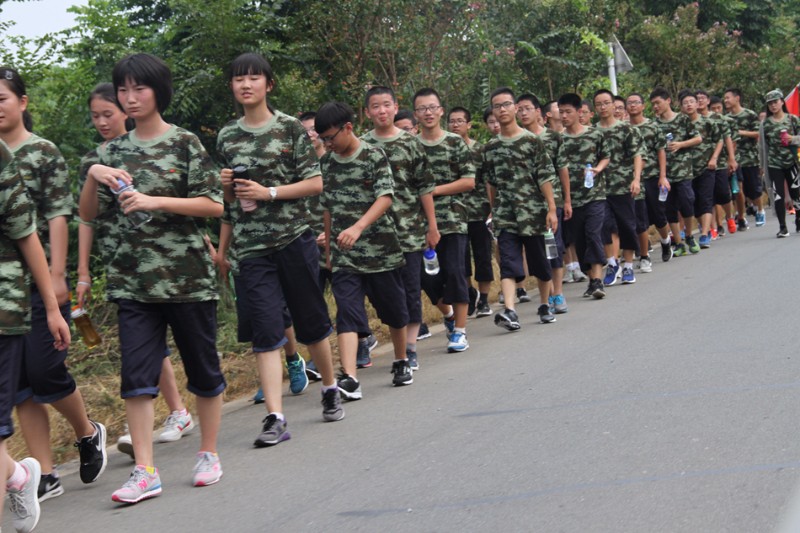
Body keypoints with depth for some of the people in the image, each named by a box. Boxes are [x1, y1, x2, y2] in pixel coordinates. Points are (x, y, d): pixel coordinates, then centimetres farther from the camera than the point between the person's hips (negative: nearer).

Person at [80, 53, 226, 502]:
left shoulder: (185, 143, -1)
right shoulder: (115, 151, 12)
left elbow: (214, 205, -6)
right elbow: (89, 214, 12)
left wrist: (156, 201, -15)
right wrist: (93, 175, -6)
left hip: (186, 275, -3)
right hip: (132, 278, 4)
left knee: (202, 365, 7)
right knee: (137, 374, -3)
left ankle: (209, 453, 23)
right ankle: (145, 471, -2)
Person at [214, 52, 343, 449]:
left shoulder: (290, 128, 0)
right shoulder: (226, 137, 11)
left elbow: (315, 183, -3)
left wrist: (269, 193, -13)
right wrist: (226, 186, -4)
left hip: (294, 237, -2)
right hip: (251, 246, 2)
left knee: (311, 320, 9)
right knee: (266, 330, -5)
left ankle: (330, 388, 32)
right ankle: (275, 417, -8)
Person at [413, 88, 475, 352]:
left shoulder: (455, 142, 1)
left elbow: (469, 181, -4)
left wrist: (435, 190, -11)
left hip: (452, 220, -2)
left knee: (454, 273, -6)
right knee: (427, 278, 2)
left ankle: (459, 331, 2)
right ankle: (448, 314, 29)